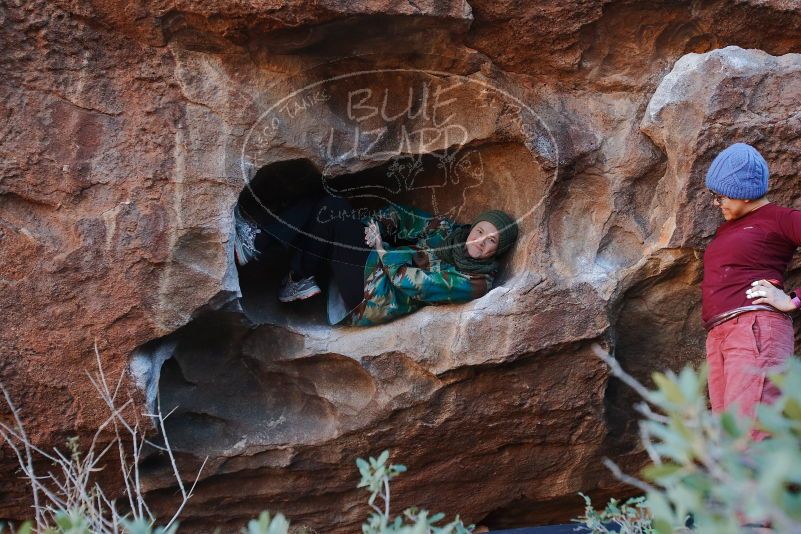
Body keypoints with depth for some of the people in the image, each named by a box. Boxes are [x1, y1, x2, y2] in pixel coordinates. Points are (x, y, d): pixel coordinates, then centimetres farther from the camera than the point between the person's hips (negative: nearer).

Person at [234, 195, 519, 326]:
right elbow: (402, 216, 12)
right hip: (378, 265, 8)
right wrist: (377, 226, -6)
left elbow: (413, 282, -19)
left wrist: (382, 249, -11)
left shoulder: (475, 282, -16)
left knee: (331, 218, -18)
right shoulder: (450, 229, 6)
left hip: (374, 298, -8)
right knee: (335, 206, -10)